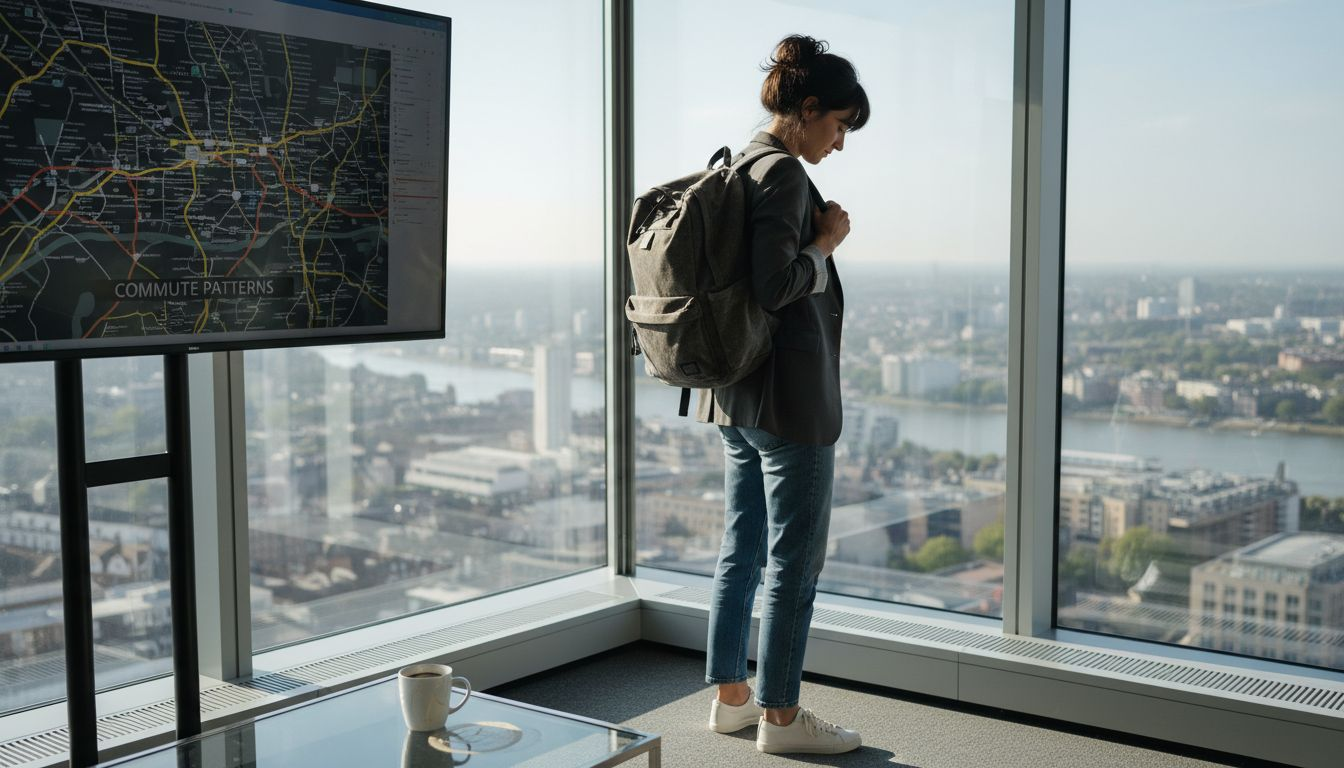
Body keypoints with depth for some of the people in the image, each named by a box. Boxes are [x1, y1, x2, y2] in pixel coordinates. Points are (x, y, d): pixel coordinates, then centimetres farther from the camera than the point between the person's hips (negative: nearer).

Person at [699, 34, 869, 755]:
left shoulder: (737, 168, 14)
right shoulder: (783, 174, -15)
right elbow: (774, 287, -24)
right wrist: (825, 244, -9)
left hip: (735, 394, 10)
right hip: (789, 396, -10)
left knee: (741, 548, 16)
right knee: (795, 559, 1)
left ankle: (730, 695, 26)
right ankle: (779, 715, 11)